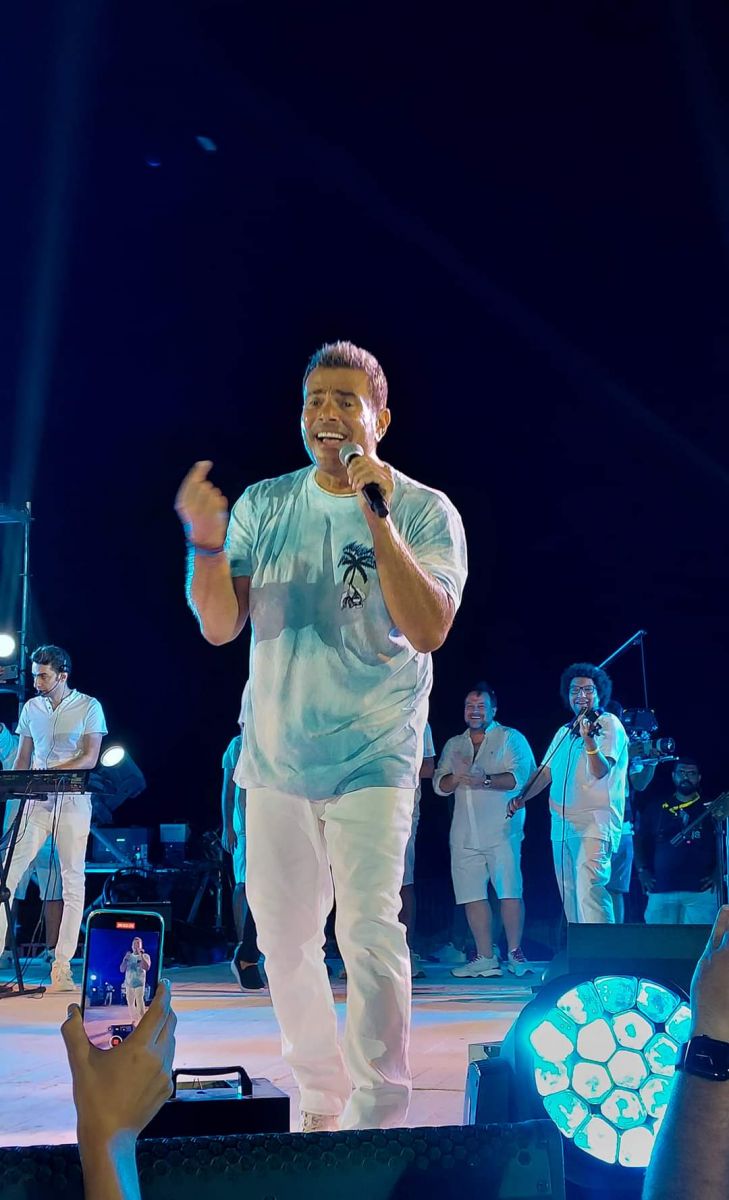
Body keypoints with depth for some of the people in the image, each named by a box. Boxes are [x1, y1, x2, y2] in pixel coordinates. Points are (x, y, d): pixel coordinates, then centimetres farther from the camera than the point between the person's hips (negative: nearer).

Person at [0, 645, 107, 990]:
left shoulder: (89, 707, 0)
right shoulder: (31, 708, 12)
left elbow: (90, 758, -7)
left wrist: (52, 774, -21)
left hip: (73, 801, -3)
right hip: (36, 802, 3)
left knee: (72, 881, -2)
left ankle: (62, 967, 1)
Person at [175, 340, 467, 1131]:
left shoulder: (424, 511, -4)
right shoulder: (264, 504, 6)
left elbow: (429, 630, -17)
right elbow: (220, 627, 1)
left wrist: (377, 515, -23)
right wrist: (205, 542, -17)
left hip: (371, 757, -4)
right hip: (274, 756, 5)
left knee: (368, 931, -16)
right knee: (284, 937, 11)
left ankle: (378, 1117, -5)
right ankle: (319, 1096, 29)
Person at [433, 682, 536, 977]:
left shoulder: (511, 738, 7)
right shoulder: (454, 745, 21)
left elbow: (520, 776, -8)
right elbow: (439, 785, 13)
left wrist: (485, 781, -20)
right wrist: (456, 778, -8)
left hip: (501, 829, -5)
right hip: (465, 833, 5)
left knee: (509, 891, -9)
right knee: (473, 895, 0)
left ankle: (515, 953, -1)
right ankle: (486, 958, 4)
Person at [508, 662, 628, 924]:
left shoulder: (609, 724, -2)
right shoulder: (564, 732, 20)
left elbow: (601, 771, -16)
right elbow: (546, 772, 22)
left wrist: (589, 740, -33)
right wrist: (522, 797, 6)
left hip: (595, 822, -8)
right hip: (561, 824, 8)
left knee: (589, 888, -23)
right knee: (570, 897, 7)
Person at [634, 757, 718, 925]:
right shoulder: (656, 807, 17)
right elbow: (640, 840, 20)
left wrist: (717, 873, -4)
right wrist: (642, 870, 7)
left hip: (700, 888, -1)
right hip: (661, 889, 2)